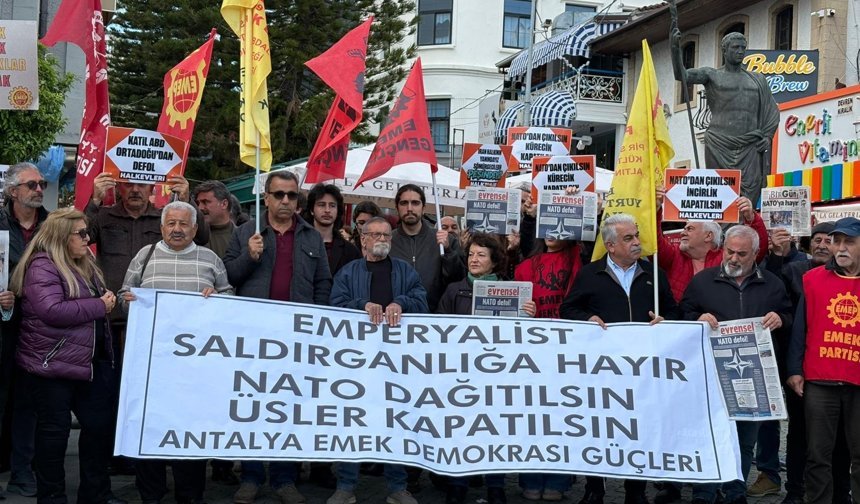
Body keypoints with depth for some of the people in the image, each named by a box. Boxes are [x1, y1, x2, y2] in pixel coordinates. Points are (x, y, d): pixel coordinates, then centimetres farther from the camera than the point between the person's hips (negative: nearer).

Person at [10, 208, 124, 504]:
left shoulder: (85, 265, 13)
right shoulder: (42, 266, -14)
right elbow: (52, 311, -27)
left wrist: (109, 301, 9)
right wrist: (99, 306, -19)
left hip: (91, 361, 8)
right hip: (52, 365, -8)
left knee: (99, 424, 9)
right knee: (55, 429, 3)